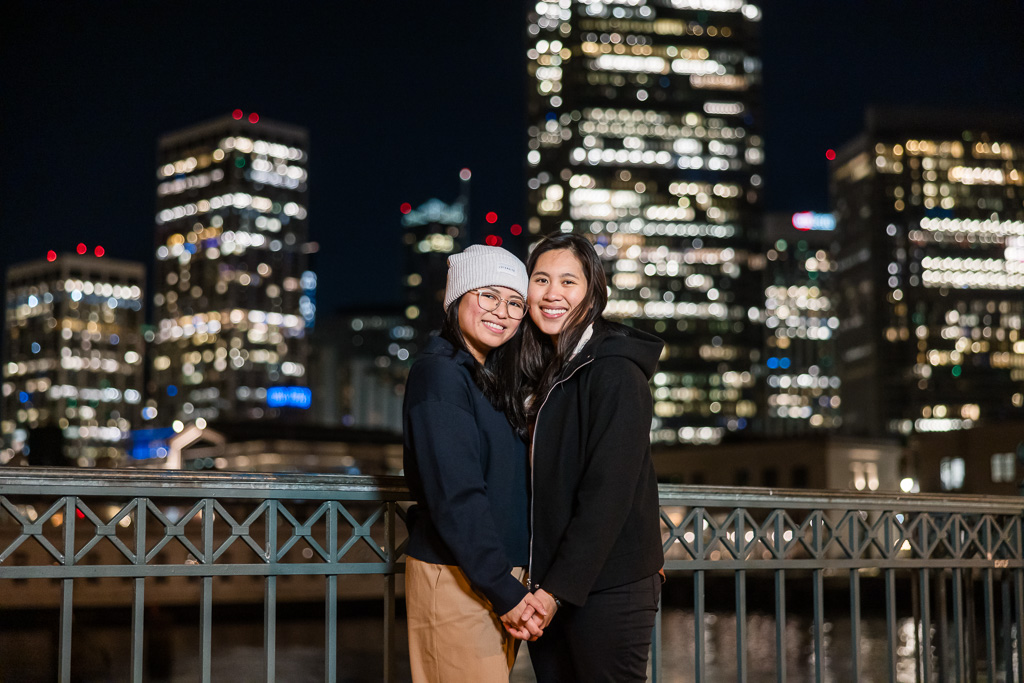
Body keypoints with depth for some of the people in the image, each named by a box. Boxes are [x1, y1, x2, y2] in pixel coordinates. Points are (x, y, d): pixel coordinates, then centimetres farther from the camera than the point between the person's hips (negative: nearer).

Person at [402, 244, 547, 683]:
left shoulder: (493, 378, 16)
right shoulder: (439, 372, -12)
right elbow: (455, 495, -19)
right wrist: (505, 592, -19)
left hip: (501, 575, 9)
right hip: (454, 578, -9)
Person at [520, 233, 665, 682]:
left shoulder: (615, 372, -12)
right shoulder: (550, 372, 14)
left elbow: (608, 493, -18)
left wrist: (558, 590, -19)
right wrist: (541, 587, 7)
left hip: (607, 589, -7)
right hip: (551, 585, 8)